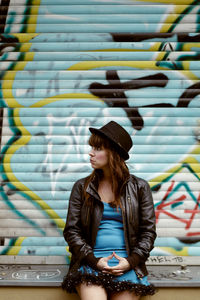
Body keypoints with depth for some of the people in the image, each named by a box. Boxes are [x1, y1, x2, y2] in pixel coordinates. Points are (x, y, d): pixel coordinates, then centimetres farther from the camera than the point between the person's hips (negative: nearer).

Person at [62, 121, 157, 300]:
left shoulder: (139, 187, 9)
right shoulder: (82, 187, 10)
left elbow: (148, 231, 8)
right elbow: (71, 230, 6)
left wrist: (131, 261, -7)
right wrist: (94, 260, -7)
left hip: (127, 264, 1)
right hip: (90, 261, 0)